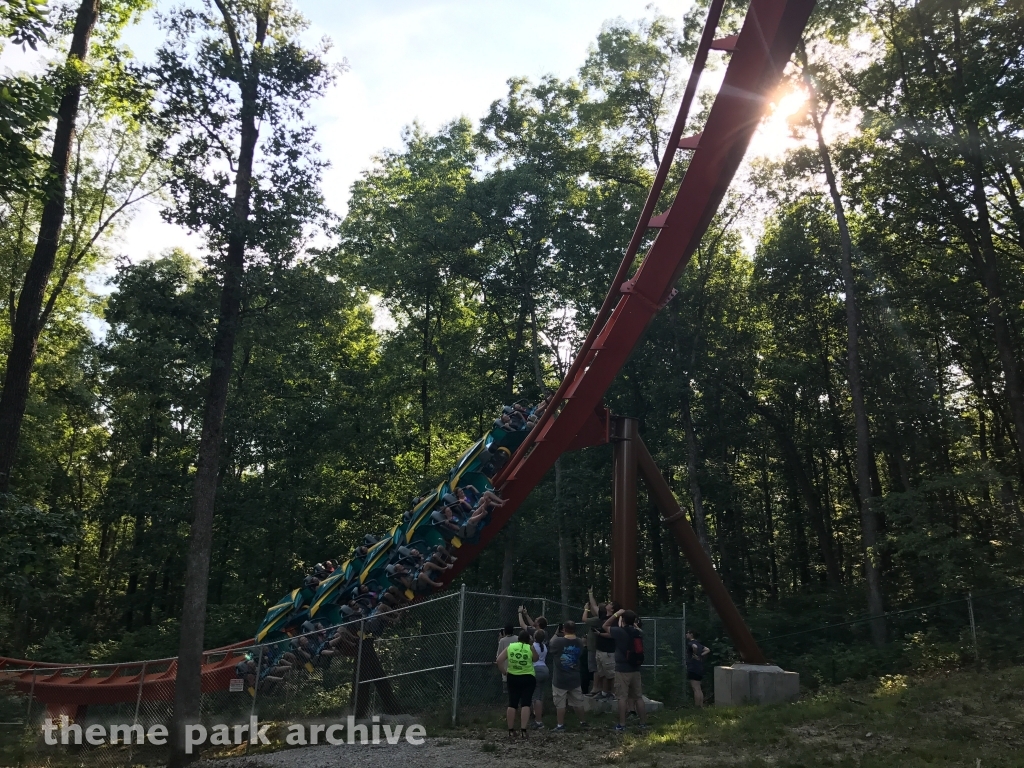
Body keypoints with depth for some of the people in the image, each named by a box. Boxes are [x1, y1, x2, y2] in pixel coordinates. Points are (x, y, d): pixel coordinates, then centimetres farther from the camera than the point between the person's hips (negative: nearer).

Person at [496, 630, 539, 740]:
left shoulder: (510, 647, 1)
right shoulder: (530, 648, -5)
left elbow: (498, 660, -3)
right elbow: (535, 659, 10)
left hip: (513, 678, 3)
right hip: (528, 678, -2)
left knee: (512, 704, 9)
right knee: (525, 704, 0)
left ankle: (511, 731, 14)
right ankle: (523, 730, -6)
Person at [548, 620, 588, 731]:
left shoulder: (558, 641, -19)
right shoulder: (580, 642, -5)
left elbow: (550, 651, -1)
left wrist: (554, 637, 9)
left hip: (560, 679, -4)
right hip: (574, 678, 4)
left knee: (560, 703, 5)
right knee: (578, 702, 18)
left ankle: (560, 725, 10)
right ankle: (582, 722, 29)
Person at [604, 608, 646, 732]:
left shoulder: (619, 632, -14)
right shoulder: (639, 633, 0)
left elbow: (605, 626, 3)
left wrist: (616, 614, 4)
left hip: (622, 670, -5)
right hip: (635, 669, 5)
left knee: (622, 697, 0)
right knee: (638, 697, 12)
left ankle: (622, 725, 1)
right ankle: (643, 723, 16)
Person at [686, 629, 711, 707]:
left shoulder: (690, 643, -10)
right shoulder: (698, 644, 17)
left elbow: (695, 647, -32)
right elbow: (708, 650, 16)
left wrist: (695, 655, -18)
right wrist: (701, 655, 9)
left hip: (693, 668, -9)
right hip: (699, 669, 9)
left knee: (696, 689, -10)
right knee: (699, 689, 13)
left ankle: (696, 707, -11)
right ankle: (701, 706, 15)